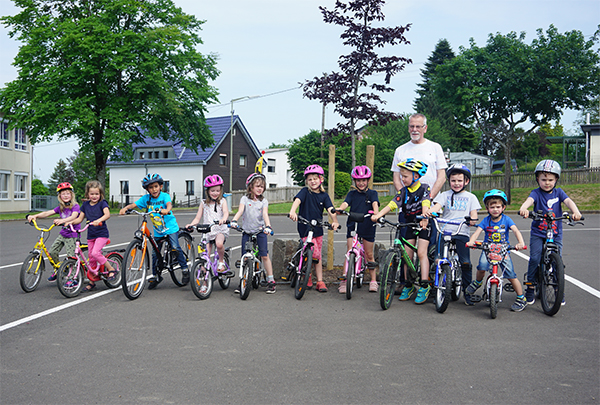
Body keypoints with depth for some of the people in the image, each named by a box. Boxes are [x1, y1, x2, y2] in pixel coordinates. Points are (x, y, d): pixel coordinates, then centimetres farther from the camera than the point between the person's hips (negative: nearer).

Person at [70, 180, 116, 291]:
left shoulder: (102, 203, -7)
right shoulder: (85, 205, 8)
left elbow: (107, 214, -25)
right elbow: (80, 218, 11)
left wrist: (99, 220, -42)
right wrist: (70, 222, -6)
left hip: (102, 233, -5)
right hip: (91, 235, 5)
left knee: (95, 253, -23)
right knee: (91, 258, 9)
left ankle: (111, 269, -5)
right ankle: (92, 281, 21)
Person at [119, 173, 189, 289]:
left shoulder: (165, 196, -12)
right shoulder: (146, 198, -2)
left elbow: (169, 204, -32)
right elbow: (134, 204, -8)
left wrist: (167, 210, -55)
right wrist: (125, 208, -29)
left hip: (170, 227, -4)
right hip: (158, 231, 4)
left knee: (175, 247, -19)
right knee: (155, 253, 7)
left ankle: (185, 269, -3)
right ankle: (156, 276, 24)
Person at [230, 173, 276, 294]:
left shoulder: (263, 201, 4)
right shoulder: (245, 199, 2)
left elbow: (265, 214, -9)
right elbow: (240, 211, -13)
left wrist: (268, 226, -28)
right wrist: (234, 220, -32)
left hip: (260, 231, 0)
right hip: (247, 231, 0)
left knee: (264, 256, -5)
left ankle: (271, 281, 4)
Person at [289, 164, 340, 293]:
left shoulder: (324, 196, 3)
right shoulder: (305, 191, -7)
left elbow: (330, 209, -9)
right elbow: (297, 200, -26)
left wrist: (335, 221, -28)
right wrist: (292, 211, -46)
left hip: (318, 229, 4)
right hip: (305, 228, -4)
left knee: (318, 256, 8)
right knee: (315, 254, -11)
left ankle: (320, 281, 16)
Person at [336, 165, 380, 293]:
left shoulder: (372, 193, 6)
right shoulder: (352, 194, 10)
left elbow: (375, 203, -13)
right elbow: (346, 203, -8)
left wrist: (376, 212, -35)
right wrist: (339, 209, -30)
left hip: (367, 226, -1)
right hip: (352, 226, 1)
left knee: (369, 254, 7)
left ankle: (373, 280, 19)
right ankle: (344, 281, -1)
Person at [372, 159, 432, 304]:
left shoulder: (424, 189, -9)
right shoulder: (403, 191, 2)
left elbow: (425, 204, -25)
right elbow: (392, 204, -8)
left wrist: (425, 217, -44)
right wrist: (378, 215, -21)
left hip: (424, 225, -5)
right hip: (410, 225, 5)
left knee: (421, 252, -14)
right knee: (407, 254, 1)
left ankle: (424, 286, -8)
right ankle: (408, 285, 10)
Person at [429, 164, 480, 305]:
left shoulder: (470, 197, 14)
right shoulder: (445, 195, 14)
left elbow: (473, 215, 7)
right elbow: (436, 207, -2)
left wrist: (472, 219, -17)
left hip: (462, 234, 0)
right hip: (445, 232, 1)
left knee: (465, 262, -11)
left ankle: (467, 292, 4)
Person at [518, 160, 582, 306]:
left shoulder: (559, 193, 5)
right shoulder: (536, 193, -3)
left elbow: (568, 201, -12)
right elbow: (530, 200, -25)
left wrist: (575, 211, -35)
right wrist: (523, 208, -50)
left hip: (555, 233, 2)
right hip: (537, 233, -2)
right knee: (535, 258, -12)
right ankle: (530, 287, 4)